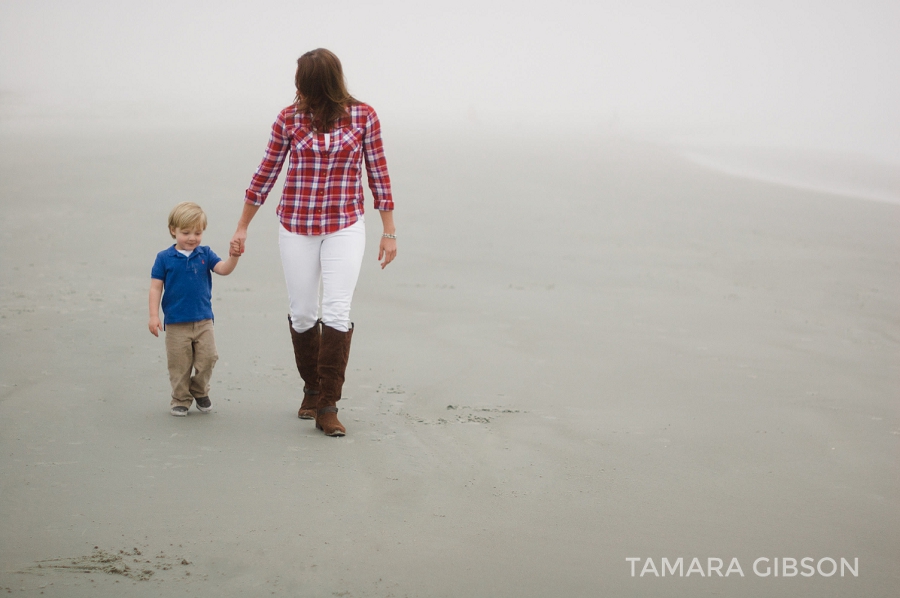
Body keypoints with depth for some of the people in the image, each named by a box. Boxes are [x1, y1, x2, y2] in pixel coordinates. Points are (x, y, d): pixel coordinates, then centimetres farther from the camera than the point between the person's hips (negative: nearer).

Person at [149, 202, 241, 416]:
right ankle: (180, 399, 18)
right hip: (176, 324, -2)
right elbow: (156, 287, -3)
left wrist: (233, 257, -28)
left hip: (203, 320, 2)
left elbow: (223, 269, -7)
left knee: (207, 358, -1)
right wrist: (154, 316, -9)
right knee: (179, 365, 3)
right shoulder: (164, 258, -2)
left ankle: (200, 392, 22)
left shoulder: (204, 254, 5)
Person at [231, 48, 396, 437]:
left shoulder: (363, 116, -4)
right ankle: (312, 390, 28)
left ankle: (328, 407, -9)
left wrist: (389, 232, 1)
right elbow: (266, 173, 6)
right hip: (296, 227, 2)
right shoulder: (289, 119, -2)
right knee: (302, 313, 6)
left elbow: (378, 174, 1)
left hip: (345, 228, -2)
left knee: (336, 312, -13)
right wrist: (242, 227, 9)